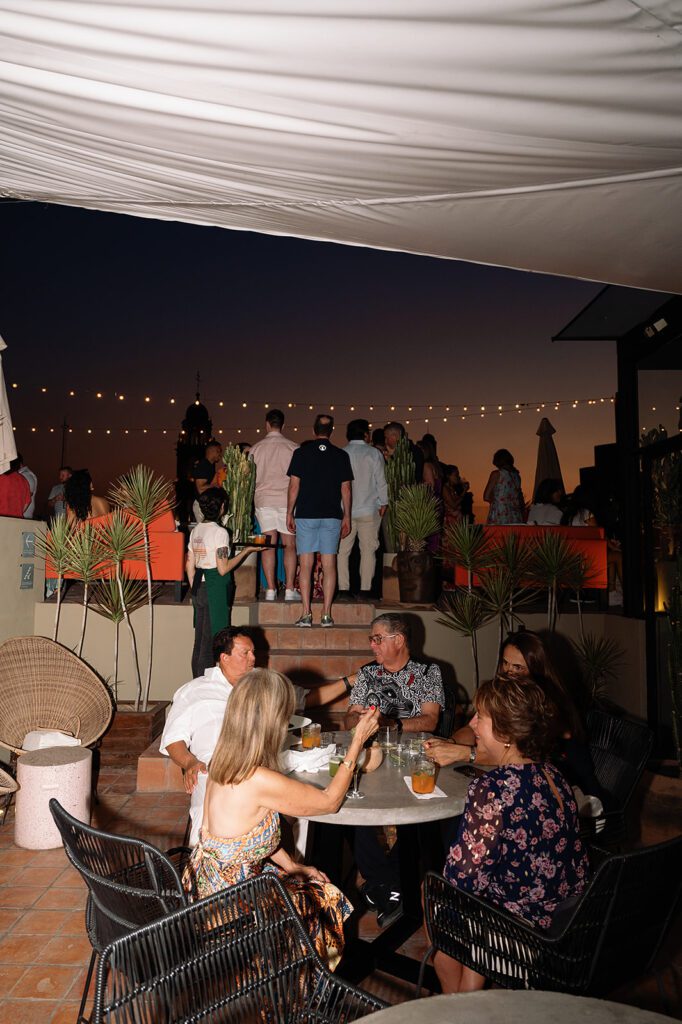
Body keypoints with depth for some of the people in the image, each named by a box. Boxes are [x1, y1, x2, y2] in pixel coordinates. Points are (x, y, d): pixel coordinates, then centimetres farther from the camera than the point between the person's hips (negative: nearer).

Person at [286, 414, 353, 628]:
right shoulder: (341, 455, 3)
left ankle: (306, 614, 1)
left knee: (306, 565, 2)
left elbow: (294, 486, -2)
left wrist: (289, 513, 5)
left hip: (305, 514, -1)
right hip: (332, 515, 1)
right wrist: (346, 517, 11)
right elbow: (346, 489, 4)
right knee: (329, 565, 4)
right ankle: (326, 614, 3)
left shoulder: (301, 452, 0)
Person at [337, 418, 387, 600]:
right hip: (369, 510, -2)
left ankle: (343, 588, 1)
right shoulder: (374, 454, -2)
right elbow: (381, 481, -2)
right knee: (368, 549, 4)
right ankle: (365, 589, 2)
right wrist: (384, 503, 8)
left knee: (342, 550, 5)